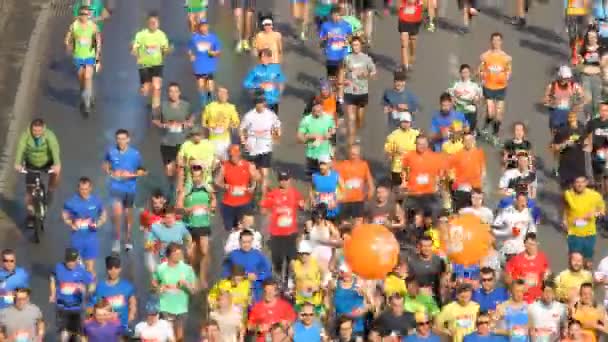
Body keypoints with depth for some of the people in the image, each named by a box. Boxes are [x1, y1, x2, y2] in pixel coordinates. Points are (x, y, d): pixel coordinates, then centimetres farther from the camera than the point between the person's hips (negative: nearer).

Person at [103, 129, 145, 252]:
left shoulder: (135, 154, -10)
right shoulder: (111, 152, -7)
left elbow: (142, 171, -1)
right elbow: (105, 165, 11)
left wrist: (131, 175, -18)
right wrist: (111, 173, -8)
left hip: (130, 187, 1)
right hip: (116, 186, -1)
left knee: (128, 214, 15)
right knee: (117, 212, -17)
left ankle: (128, 239, 35)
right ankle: (117, 239, 3)